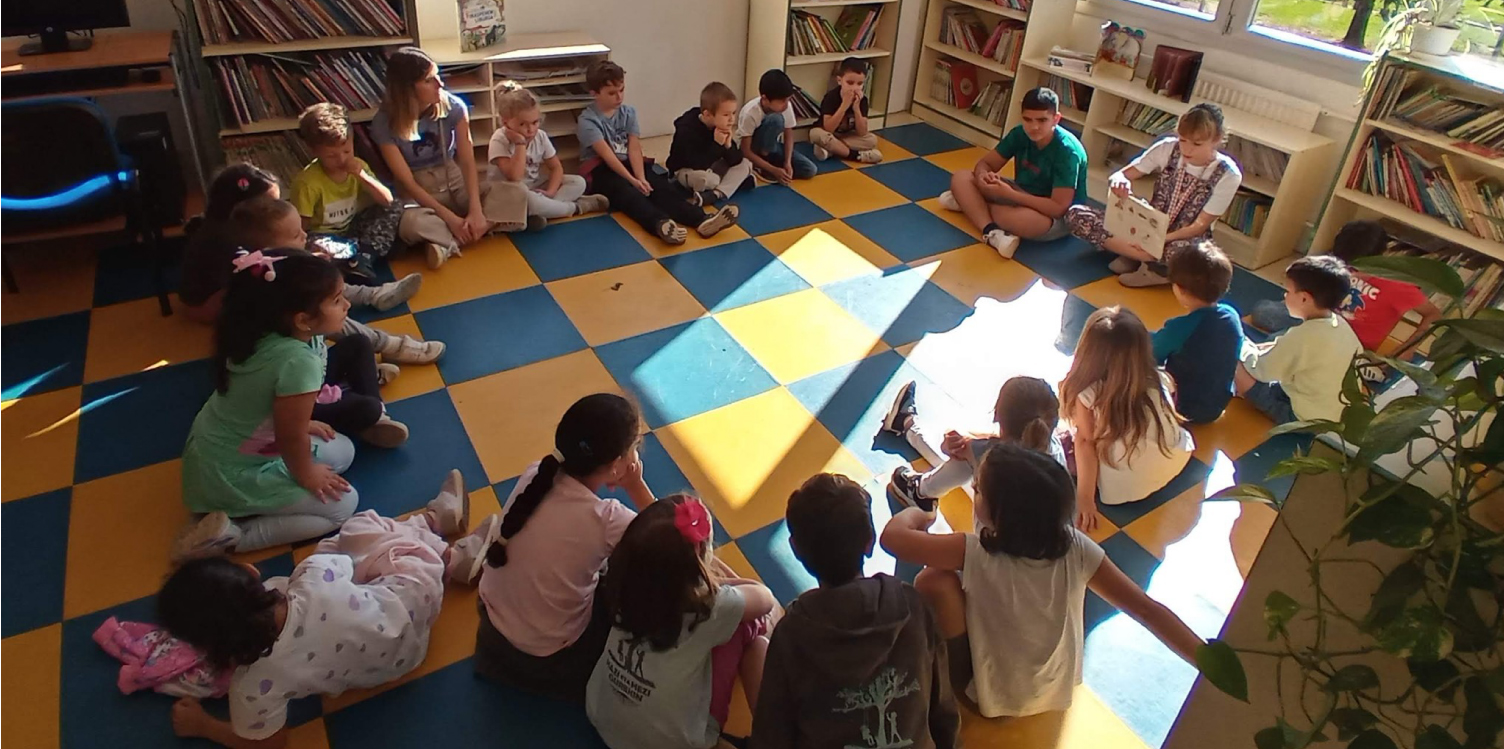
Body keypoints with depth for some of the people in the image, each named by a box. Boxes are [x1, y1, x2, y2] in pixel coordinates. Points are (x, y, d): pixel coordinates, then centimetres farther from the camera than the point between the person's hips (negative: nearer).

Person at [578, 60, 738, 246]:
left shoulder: (628, 112, 8)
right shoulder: (588, 120, -8)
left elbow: (634, 149, -5)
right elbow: (607, 154, -19)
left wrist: (641, 178, -21)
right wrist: (632, 180, -30)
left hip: (629, 164, 5)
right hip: (603, 171, -5)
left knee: (660, 186, -24)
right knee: (628, 193, -36)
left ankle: (701, 220, -48)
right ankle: (660, 224, -68)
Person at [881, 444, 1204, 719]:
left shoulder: (978, 555, -33)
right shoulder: (1075, 548, -21)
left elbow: (893, 535, -28)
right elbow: (1148, 609, -17)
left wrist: (914, 514, -7)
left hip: (992, 696, -5)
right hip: (1057, 688, 5)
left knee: (934, 580, -17)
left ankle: (953, 683, 8)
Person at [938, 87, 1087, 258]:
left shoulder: (1067, 151, -27)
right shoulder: (1019, 134, -8)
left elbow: (1058, 208, -31)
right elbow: (985, 163, -2)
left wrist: (1010, 194, -35)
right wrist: (983, 175, -28)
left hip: (1060, 218, -7)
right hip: (1022, 195, 7)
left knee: (1026, 219, -44)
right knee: (961, 178, -9)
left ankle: (970, 203, -16)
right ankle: (991, 232, -28)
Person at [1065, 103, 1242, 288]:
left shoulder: (1228, 176, -13)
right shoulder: (1168, 148, -8)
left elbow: (1200, 226, -13)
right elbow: (1121, 175, -7)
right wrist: (1119, 182, -33)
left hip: (1183, 239, -5)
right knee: (1076, 214, -19)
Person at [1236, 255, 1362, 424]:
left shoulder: (1302, 335, -26)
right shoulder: (1342, 324, -3)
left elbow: (1261, 371, -16)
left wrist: (1246, 350, 5)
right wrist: (1278, 348, 9)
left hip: (1304, 419, -8)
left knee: (1238, 366, -11)